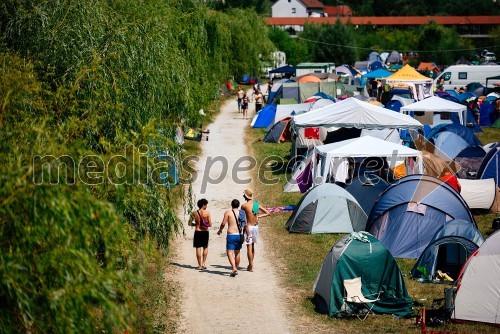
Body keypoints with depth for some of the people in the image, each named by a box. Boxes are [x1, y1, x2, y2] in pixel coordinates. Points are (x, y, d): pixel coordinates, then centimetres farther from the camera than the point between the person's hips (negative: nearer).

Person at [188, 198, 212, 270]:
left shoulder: (194, 213, -2)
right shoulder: (207, 213, -8)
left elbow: (189, 223, 5)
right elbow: (210, 224, -9)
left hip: (197, 232, 0)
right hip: (205, 232, 0)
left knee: (198, 248, 5)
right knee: (205, 247, 18)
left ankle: (200, 265, 4)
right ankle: (204, 263, 10)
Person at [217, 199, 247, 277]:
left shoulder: (228, 212, -3)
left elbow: (223, 224, -8)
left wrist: (220, 230, 10)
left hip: (231, 235, -5)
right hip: (239, 235, 5)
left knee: (230, 252, -8)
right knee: (237, 252, 19)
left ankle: (234, 268, -27)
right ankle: (236, 269, 27)